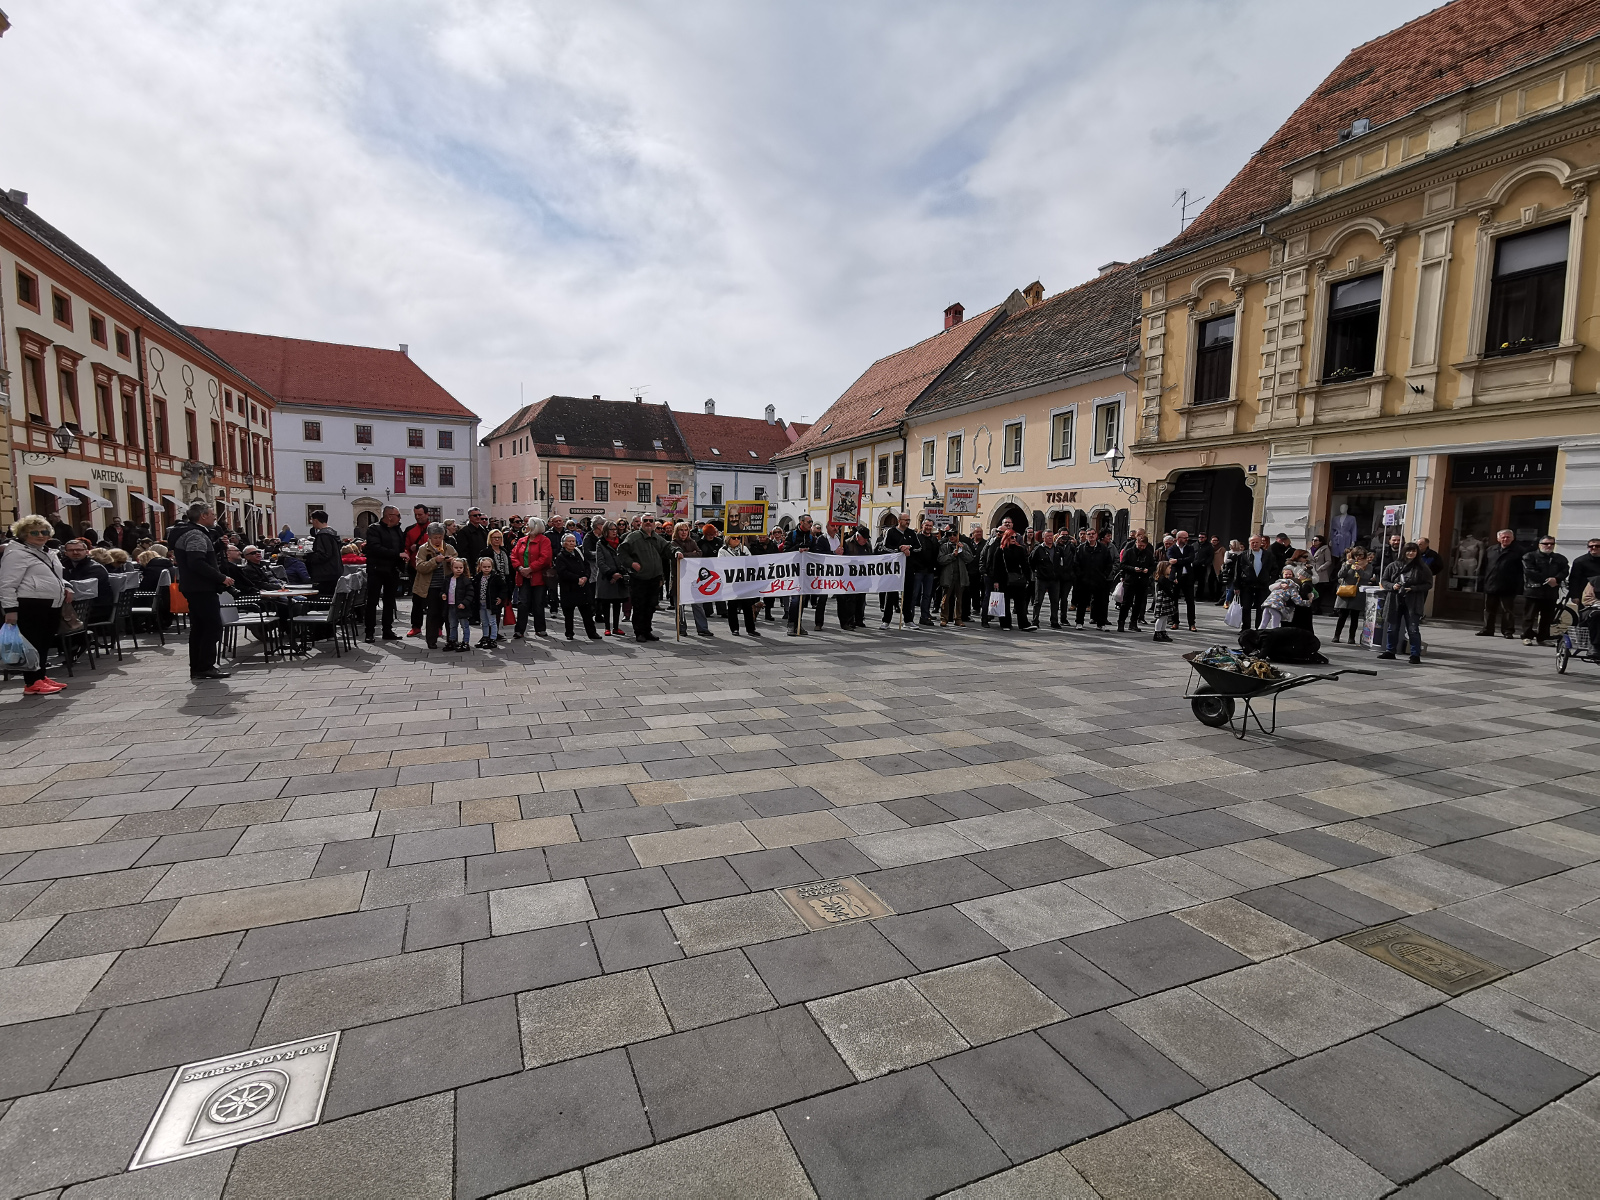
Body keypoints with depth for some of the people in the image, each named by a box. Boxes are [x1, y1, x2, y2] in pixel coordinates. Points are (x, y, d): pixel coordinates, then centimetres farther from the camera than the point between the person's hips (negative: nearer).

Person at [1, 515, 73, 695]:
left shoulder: (48, 553, 19)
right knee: (32, 644, -5)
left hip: (51, 606, 9)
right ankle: (32, 683, 0)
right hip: (30, 606, -9)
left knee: (45, 643, 14)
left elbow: (56, 576, 34)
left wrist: (65, 587, 13)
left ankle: (41, 677, 23)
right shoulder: (16, 553, -8)